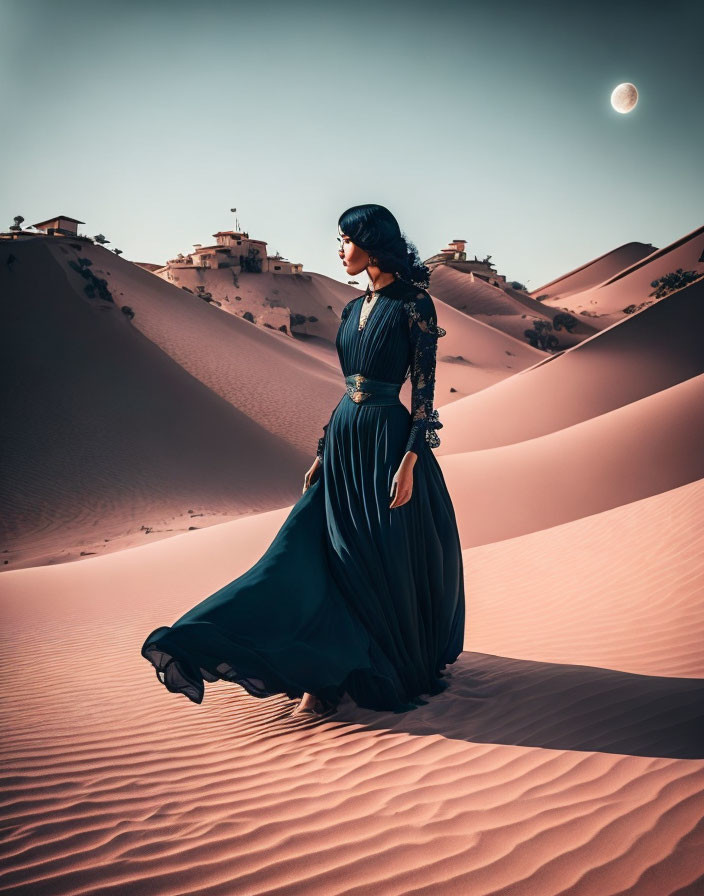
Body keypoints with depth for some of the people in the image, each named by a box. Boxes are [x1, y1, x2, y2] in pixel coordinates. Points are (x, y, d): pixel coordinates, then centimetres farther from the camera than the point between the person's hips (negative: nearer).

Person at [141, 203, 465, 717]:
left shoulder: (414, 305, -8)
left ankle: (406, 671, 26)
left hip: (387, 439, -7)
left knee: (391, 564, 4)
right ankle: (322, 677, 8)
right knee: (329, 556, 2)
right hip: (344, 439, 7)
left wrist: (409, 462, -18)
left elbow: (425, 390, -11)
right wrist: (321, 453, 13)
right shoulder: (354, 308, 13)